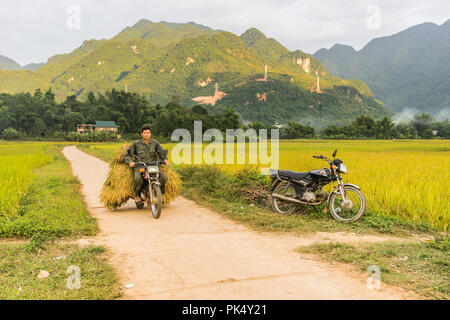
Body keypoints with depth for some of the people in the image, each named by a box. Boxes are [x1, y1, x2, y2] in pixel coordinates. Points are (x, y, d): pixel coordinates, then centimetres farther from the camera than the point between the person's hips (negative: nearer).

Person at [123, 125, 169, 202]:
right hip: (139, 166, -2)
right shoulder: (136, 144, 6)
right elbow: (126, 154, 9)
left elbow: (162, 154, 18)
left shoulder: (155, 143, 11)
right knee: (137, 178, -36)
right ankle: (136, 194, -4)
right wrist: (130, 161, -12)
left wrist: (165, 160, -4)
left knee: (164, 177, -24)